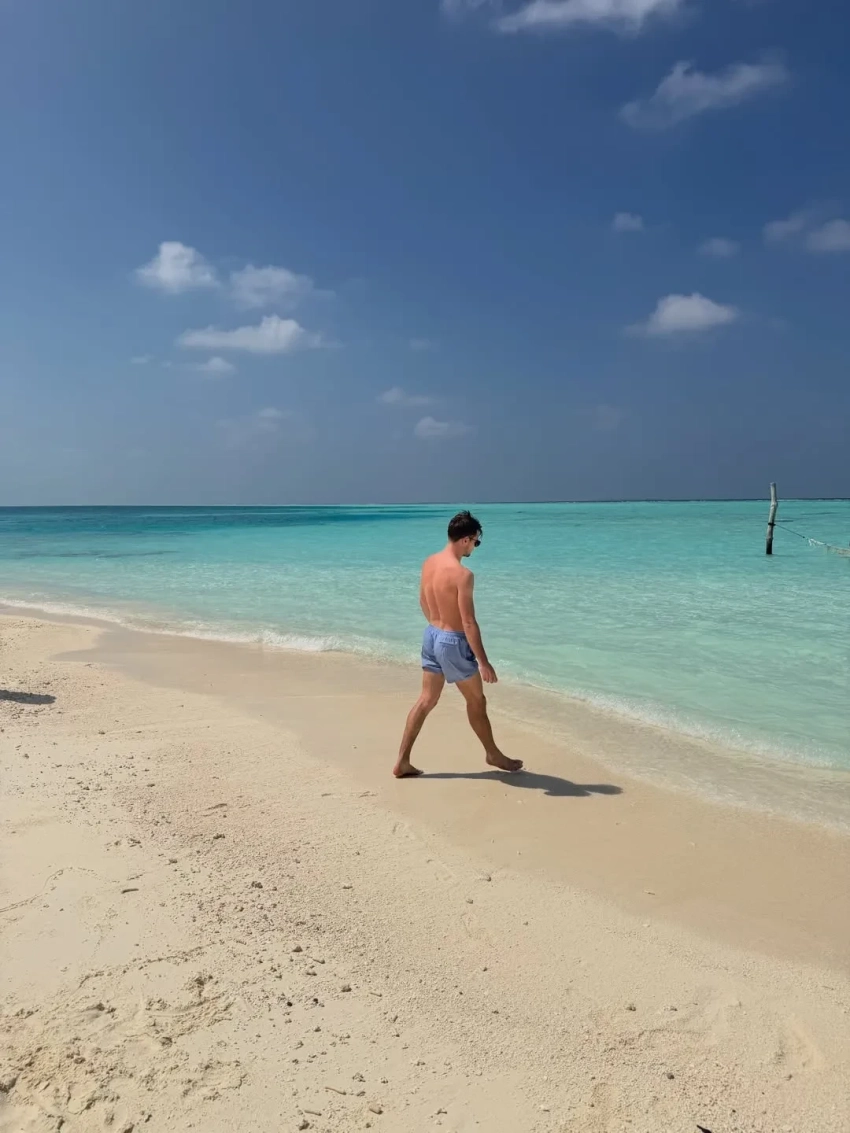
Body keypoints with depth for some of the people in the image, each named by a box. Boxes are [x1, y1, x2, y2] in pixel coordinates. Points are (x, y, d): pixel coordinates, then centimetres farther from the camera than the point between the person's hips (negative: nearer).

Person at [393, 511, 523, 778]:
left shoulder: (428, 563, 1)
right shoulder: (463, 574, -24)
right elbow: (469, 623, -23)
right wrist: (484, 662, -16)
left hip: (431, 635, 7)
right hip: (453, 642, -7)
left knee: (426, 700, 15)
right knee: (476, 700, 13)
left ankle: (402, 761, 16)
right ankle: (493, 754, 33)